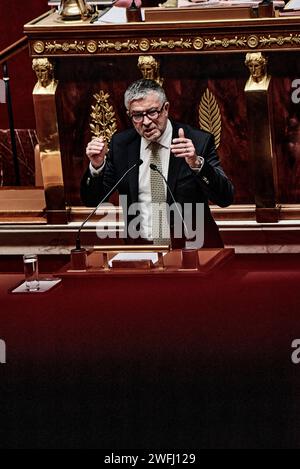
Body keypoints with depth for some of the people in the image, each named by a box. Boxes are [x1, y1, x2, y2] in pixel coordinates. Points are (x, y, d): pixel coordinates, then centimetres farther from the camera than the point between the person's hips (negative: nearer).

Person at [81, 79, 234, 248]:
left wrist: (197, 164, -26)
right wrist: (97, 167, -9)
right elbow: (92, 200, 11)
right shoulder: (121, 144, 8)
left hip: (190, 246, -3)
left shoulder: (199, 141, -3)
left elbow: (226, 199, -10)